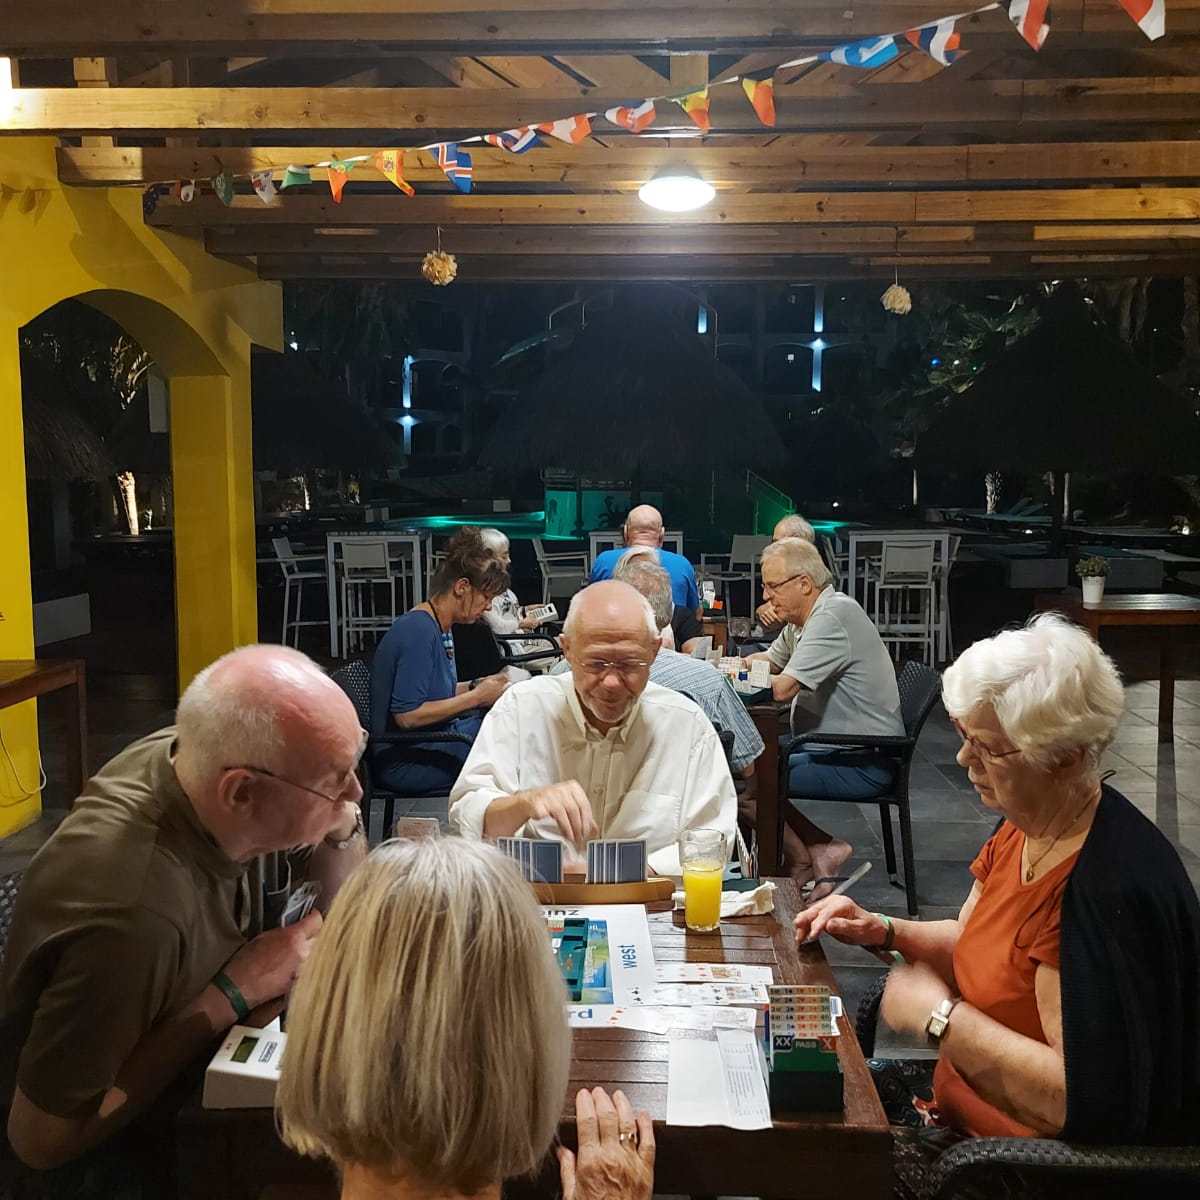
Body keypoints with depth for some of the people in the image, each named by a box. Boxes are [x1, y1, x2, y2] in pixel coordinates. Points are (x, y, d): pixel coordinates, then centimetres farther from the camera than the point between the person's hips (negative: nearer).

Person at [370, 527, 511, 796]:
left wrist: (478, 685, 4)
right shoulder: (419, 630, -19)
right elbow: (406, 715, -24)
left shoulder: (441, 628, 12)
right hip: (404, 761, -10)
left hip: (433, 741, 10)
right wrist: (477, 696, -16)